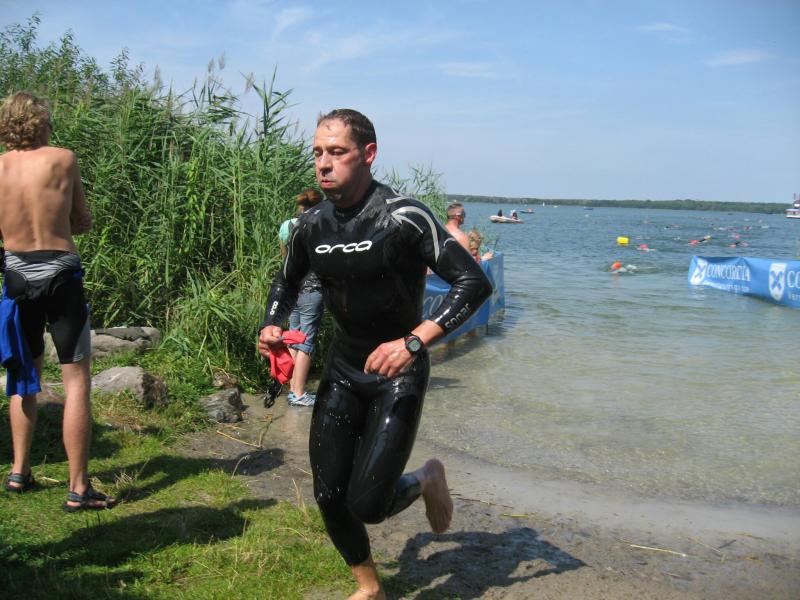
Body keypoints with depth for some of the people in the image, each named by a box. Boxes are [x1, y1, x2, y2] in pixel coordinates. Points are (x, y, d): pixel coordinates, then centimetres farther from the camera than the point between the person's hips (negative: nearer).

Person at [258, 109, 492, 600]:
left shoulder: (404, 217, -19)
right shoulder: (312, 226, -1)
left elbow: (475, 283, -24)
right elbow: (287, 281, 18)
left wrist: (413, 343, -33)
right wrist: (272, 326, -3)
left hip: (398, 373, -5)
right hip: (343, 368, 5)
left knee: (366, 504, -12)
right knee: (330, 497, 4)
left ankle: (428, 480, 23)